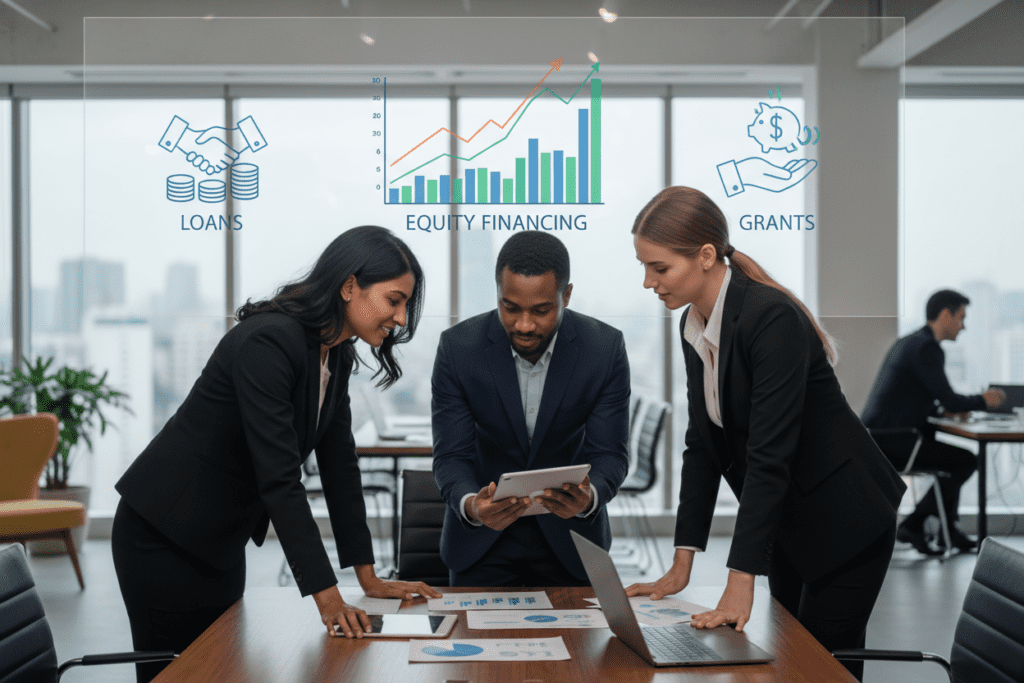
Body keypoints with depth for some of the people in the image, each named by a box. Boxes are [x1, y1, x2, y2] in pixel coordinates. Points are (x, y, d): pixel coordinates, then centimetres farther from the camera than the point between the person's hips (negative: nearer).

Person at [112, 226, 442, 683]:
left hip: (222, 541, 9)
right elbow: (279, 478, -31)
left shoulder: (336, 354, 1)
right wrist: (326, 598, -32)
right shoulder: (267, 343, -27)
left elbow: (339, 465, 4)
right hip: (166, 536, -8)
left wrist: (369, 578, 2)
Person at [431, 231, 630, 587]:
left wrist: (588, 497, -35)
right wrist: (470, 505, -36)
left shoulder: (605, 348, -14)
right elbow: (451, 455, -15)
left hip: (569, 536, 0)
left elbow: (609, 453, -13)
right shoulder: (458, 347, -15)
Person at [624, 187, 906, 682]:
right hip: (788, 525, 8)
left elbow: (770, 454, -30)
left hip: (845, 520, -8)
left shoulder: (771, 317, -26)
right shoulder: (693, 328, 0)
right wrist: (682, 565, 0)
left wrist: (739, 587, -32)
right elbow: (703, 446, 3)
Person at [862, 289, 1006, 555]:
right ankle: (913, 525, -3)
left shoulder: (906, 343, 18)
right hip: (891, 442, -10)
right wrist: (983, 401, 4)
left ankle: (950, 530, 27)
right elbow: (948, 401, -16)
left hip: (876, 437, 10)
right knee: (967, 461, -6)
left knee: (953, 456, 25)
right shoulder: (927, 347, -13)